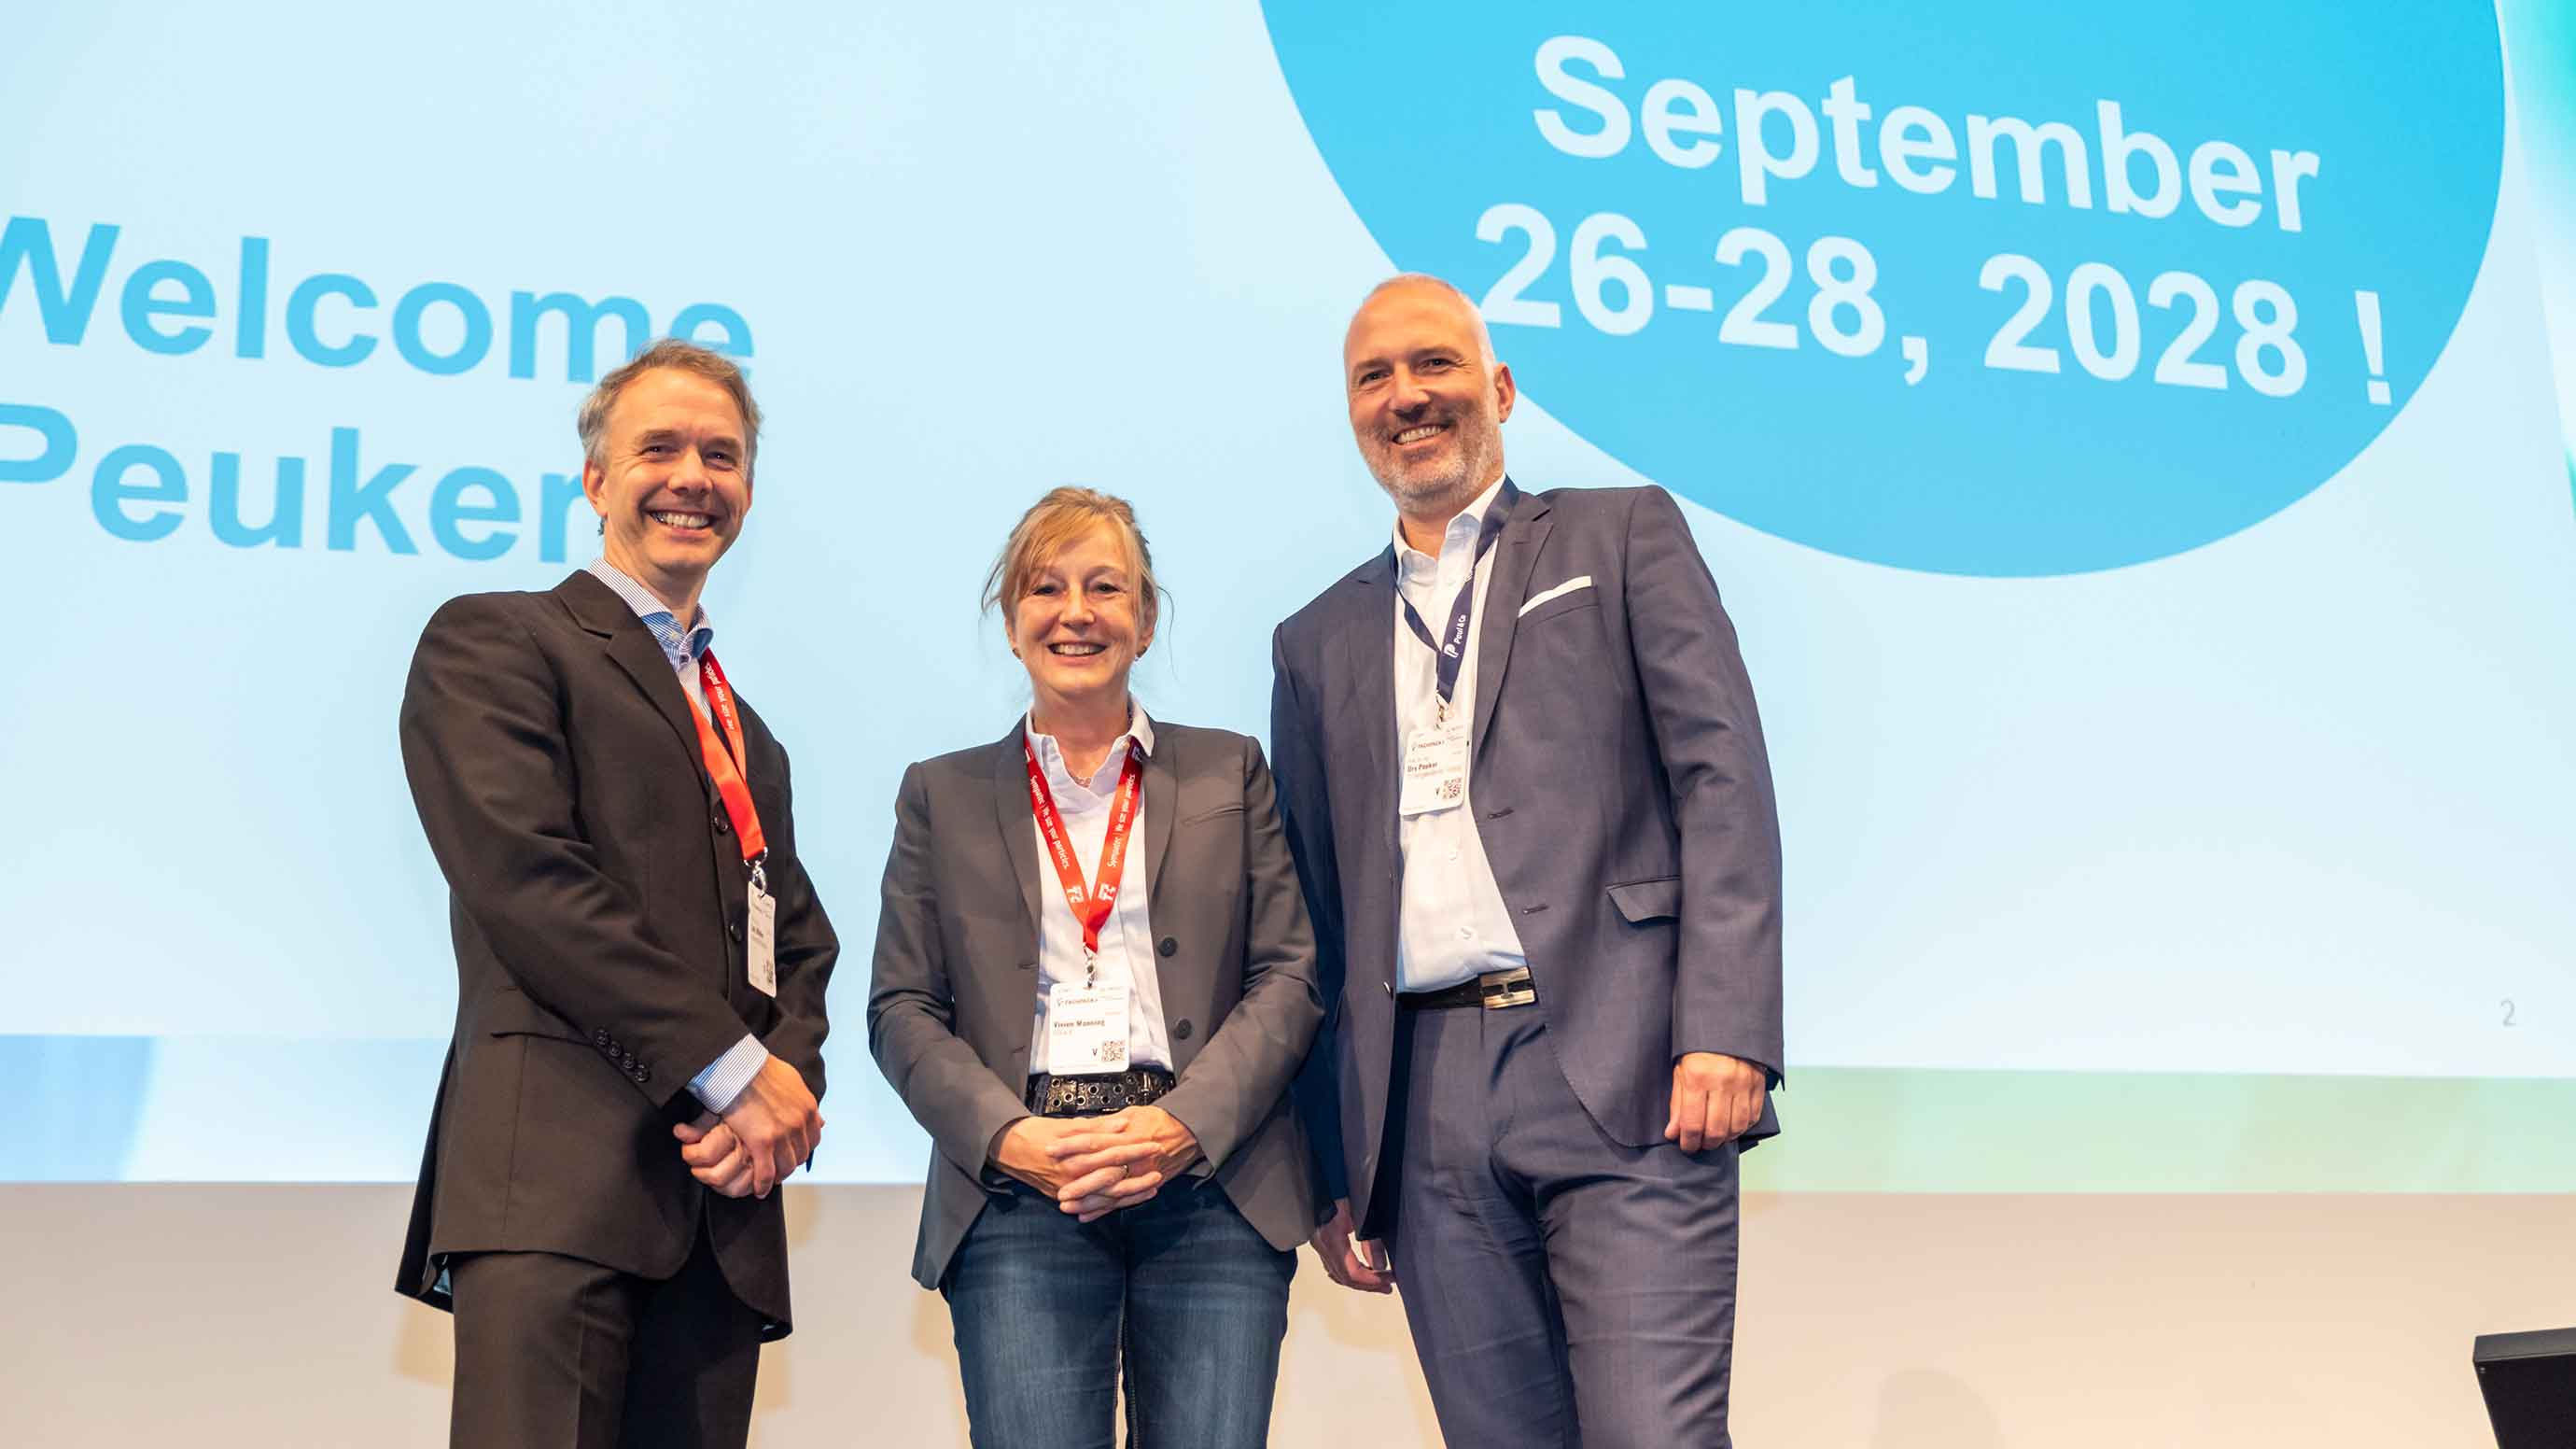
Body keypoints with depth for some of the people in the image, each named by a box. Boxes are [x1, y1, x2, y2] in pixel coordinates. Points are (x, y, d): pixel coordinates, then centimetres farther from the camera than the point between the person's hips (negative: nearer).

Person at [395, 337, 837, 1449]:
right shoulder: (492, 641, 5)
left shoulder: (748, 736, 28)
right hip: (557, 1175, -7)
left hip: (721, 1209, 7)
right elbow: (524, 876, -9)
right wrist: (731, 1066, -10)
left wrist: (788, 1078, -1)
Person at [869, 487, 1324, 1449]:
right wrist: (1007, 1139, -9)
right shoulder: (944, 795, 14)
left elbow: (1289, 977, 6)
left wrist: (1185, 1125, -10)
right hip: (1019, 1197, 0)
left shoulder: (1228, 773, 13)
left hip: (1211, 1186, 0)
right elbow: (902, 1008, 8)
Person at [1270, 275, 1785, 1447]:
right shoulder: (1318, 643, 21)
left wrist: (1728, 1033, -12)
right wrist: (1330, 1170, 13)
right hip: (1426, 1115, 4)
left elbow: (1723, 781, 0)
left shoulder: (1623, 537, 11)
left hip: (1621, 1078, -3)